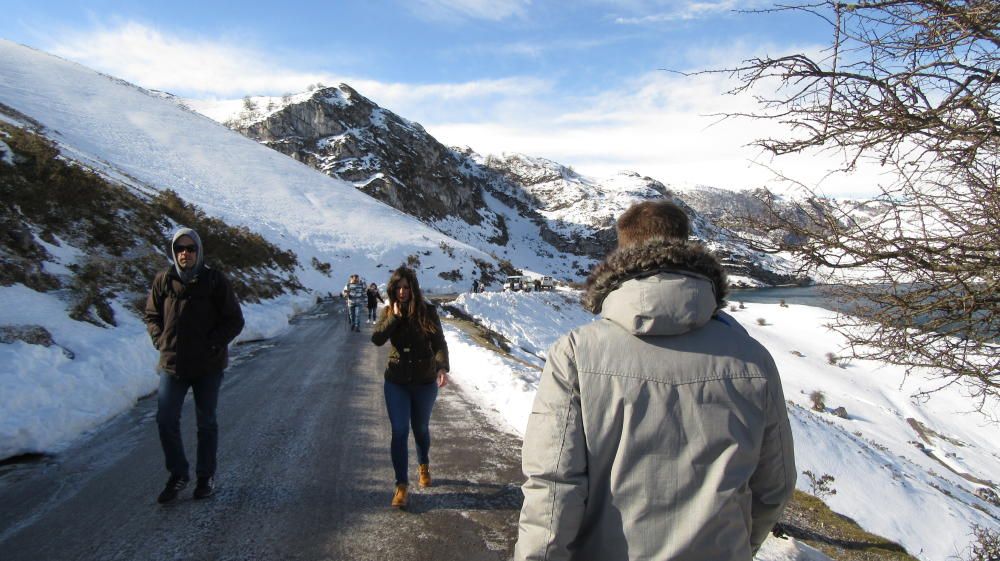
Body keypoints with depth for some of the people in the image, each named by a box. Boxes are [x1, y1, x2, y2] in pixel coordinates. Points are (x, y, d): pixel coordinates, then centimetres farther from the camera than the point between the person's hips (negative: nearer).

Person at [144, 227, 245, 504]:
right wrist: (161, 341, -2)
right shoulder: (163, 280, 0)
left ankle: (206, 476, 26)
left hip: (208, 366, -2)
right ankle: (178, 474, 22)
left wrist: (213, 344, -14)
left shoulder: (215, 281, -8)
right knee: (166, 421, 2)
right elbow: (151, 315, 13)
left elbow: (235, 321, -4)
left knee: (206, 423, 11)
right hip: (172, 364, 2)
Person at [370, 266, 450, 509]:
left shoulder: (427, 311, -8)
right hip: (396, 382, 1)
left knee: (421, 428, 17)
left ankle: (423, 465, 44)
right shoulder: (389, 312, -2)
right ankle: (401, 484, 5)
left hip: (425, 382, 0)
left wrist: (442, 367, -30)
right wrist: (395, 316, -22)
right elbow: (377, 339, -15)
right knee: (399, 432, -5)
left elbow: (439, 342, -15)